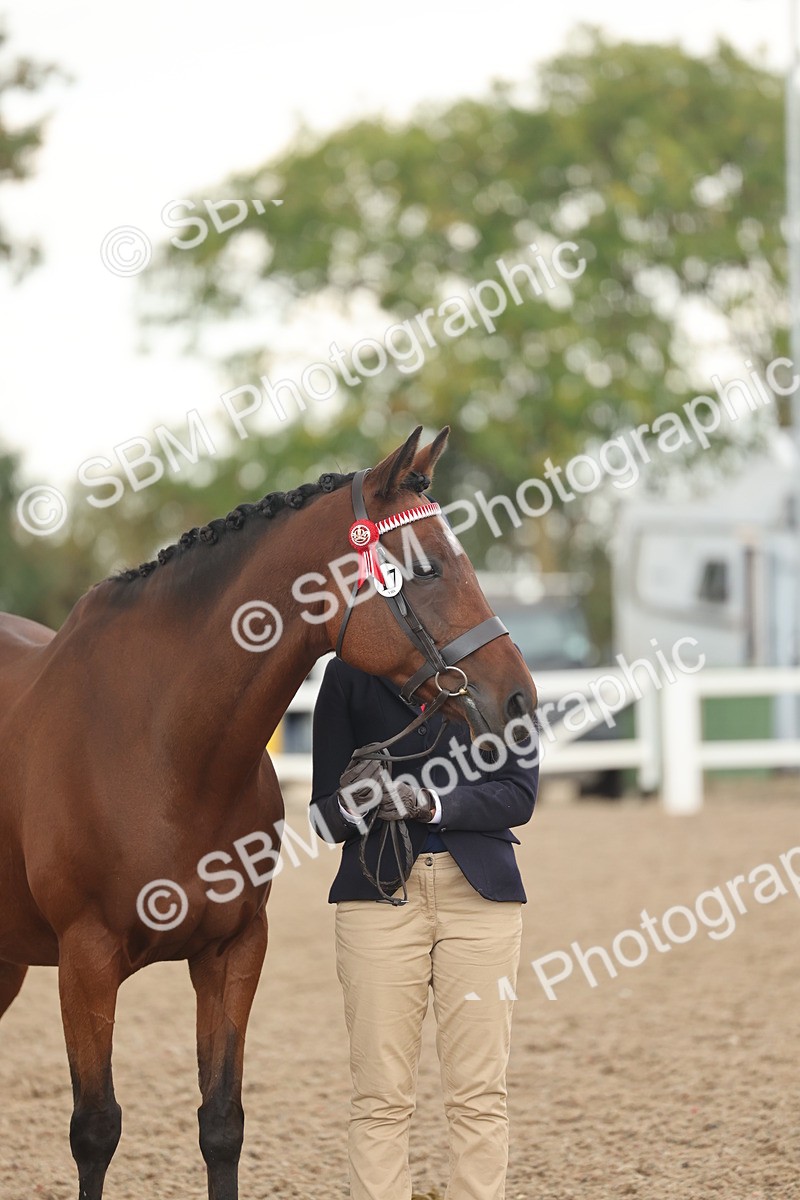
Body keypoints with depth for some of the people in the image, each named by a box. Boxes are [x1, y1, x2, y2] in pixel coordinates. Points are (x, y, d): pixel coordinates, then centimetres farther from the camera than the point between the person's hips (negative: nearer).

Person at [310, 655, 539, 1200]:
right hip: (378, 888, 0)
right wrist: (351, 804, -19)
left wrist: (432, 803, -19)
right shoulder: (348, 675, 5)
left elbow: (519, 792, -3)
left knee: (479, 1094, 0)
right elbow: (325, 818, 5)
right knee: (381, 1097, -3)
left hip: (480, 889, 0)